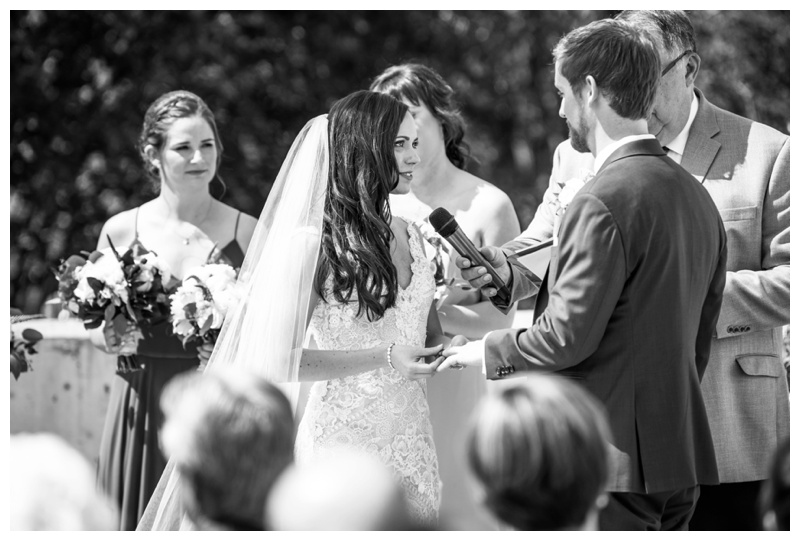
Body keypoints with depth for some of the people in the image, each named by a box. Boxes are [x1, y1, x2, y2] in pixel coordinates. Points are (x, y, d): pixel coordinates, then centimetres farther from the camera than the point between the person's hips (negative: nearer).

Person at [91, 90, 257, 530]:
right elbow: (98, 330, 12)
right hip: (142, 413, 1)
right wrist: (111, 338, -9)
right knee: (144, 521, 4)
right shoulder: (122, 231, 3)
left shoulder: (245, 232, 0)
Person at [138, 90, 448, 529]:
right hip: (344, 433, -6)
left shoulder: (407, 234, 11)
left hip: (410, 437, 6)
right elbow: (282, 359, -15)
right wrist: (384, 357, -19)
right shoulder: (316, 242, -10)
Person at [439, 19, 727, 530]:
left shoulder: (603, 203, -17)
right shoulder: (699, 198, 11)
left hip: (610, 466, -8)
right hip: (681, 459, 9)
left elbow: (568, 336, -18)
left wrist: (487, 351, -1)